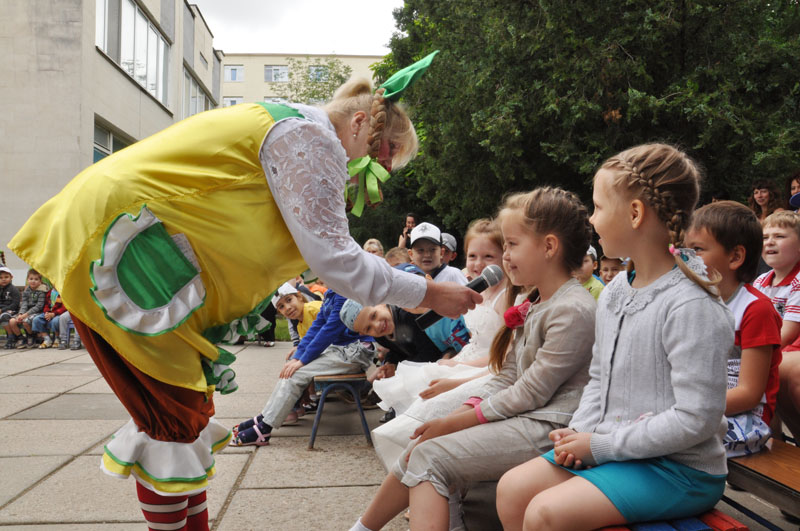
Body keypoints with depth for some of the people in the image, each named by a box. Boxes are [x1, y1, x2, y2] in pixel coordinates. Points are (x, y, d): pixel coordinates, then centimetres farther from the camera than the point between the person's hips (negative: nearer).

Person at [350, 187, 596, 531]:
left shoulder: (573, 310, -16)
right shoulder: (535, 305, 15)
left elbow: (530, 394, -18)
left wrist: (452, 423, -12)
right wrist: (456, 416, -1)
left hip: (546, 427, -9)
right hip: (517, 417, 9)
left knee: (431, 457, -17)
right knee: (420, 451, 0)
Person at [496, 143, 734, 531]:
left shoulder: (692, 306, -21)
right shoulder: (614, 292, 6)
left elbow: (695, 419, -23)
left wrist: (601, 445, -18)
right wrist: (579, 431, -1)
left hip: (680, 469, -8)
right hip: (610, 449, 8)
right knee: (512, 488, 0)